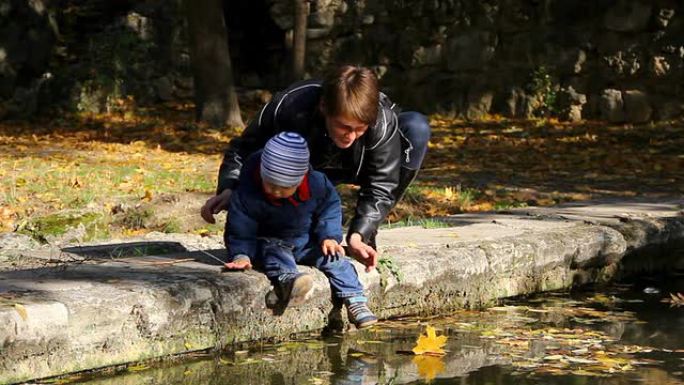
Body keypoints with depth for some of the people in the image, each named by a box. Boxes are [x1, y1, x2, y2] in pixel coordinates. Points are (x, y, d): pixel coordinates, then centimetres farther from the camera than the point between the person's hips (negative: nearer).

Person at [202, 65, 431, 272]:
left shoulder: (382, 120, -37)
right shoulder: (289, 108, -37)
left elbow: (381, 185, -30)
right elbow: (244, 150, -21)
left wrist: (359, 235, -43)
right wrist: (229, 189, -38)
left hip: (358, 167, 1)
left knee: (416, 128, -30)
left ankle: (366, 236, -19)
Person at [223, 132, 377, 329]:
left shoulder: (316, 183, -16)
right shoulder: (247, 193, -23)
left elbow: (330, 207, 1)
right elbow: (240, 229, -15)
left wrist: (329, 236, -12)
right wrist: (241, 255, -31)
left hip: (307, 241, 3)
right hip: (268, 243, -3)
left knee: (333, 257, -18)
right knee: (275, 254, -35)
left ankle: (355, 301, -19)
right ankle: (287, 281, -66)